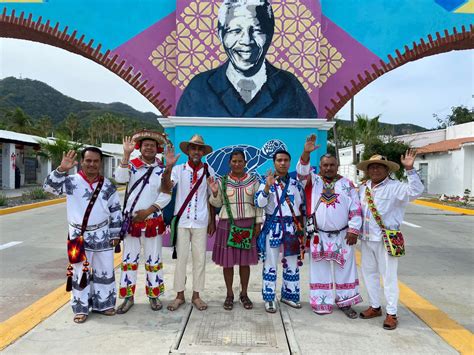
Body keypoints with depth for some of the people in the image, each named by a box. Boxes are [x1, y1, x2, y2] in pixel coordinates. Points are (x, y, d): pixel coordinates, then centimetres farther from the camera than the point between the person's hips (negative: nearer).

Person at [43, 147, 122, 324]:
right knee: (80, 273, 8)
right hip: (79, 236, -2)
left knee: (105, 271, 11)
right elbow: (50, 186, -18)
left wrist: (115, 234, 4)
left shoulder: (107, 185, 2)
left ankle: (103, 304, 28)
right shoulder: (71, 182, -4)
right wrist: (61, 169, -32)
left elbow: (116, 211, 6)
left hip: (102, 235, 2)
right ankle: (81, 308, 23)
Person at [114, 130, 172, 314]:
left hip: (153, 221, -1)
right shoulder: (132, 165, 2)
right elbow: (120, 178, -17)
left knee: (153, 260, 9)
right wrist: (126, 154, -23)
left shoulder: (162, 170, 0)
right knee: (129, 260, 9)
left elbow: (166, 195, -6)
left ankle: (154, 295, 24)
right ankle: (128, 297, 21)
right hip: (130, 220, 1)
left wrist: (148, 211, -14)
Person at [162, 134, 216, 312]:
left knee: (199, 258, 8)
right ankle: (179, 295, 21)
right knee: (181, 257, 7)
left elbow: (212, 197, 7)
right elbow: (167, 186, -18)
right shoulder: (178, 169, -2)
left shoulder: (208, 170, 1)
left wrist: (212, 221, 7)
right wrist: (168, 167, -33)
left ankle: (196, 295, 21)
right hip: (182, 221, -1)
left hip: (201, 222, 1)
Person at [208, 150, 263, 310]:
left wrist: (258, 223, 1)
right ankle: (229, 294, 22)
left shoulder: (253, 180, 3)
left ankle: (244, 294, 24)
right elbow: (217, 204, 5)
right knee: (227, 261, 5)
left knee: (245, 261, 7)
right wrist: (215, 192, -14)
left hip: (247, 225, 1)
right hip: (227, 225, 0)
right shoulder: (222, 181, 1)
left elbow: (258, 204, 5)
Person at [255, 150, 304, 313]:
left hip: (292, 226, 4)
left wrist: (301, 226, 11)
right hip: (273, 226, -4)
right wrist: (267, 186, -28)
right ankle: (269, 298, 11)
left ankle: (289, 295, 26)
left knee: (292, 263, 11)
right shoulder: (266, 182, -2)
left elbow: (302, 206, 15)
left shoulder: (296, 184, 9)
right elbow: (259, 203, -15)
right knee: (270, 263, 1)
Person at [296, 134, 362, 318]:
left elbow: (355, 209, 1)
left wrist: (353, 230, -6)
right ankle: (322, 302, 21)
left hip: (342, 235, 1)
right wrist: (306, 153, -33)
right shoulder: (313, 181, 1)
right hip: (319, 236, -1)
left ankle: (345, 302, 24)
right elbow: (302, 172, -18)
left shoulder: (347, 184, 3)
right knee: (320, 270, 8)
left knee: (345, 269, 10)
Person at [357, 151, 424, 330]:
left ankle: (391, 313, 16)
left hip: (386, 240, -6)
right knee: (369, 273, 15)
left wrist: (409, 169, -32)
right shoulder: (363, 188, 8)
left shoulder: (395, 187, -10)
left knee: (388, 276, 3)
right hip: (366, 239, 6)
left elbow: (416, 191, -26)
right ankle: (375, 307, 31)